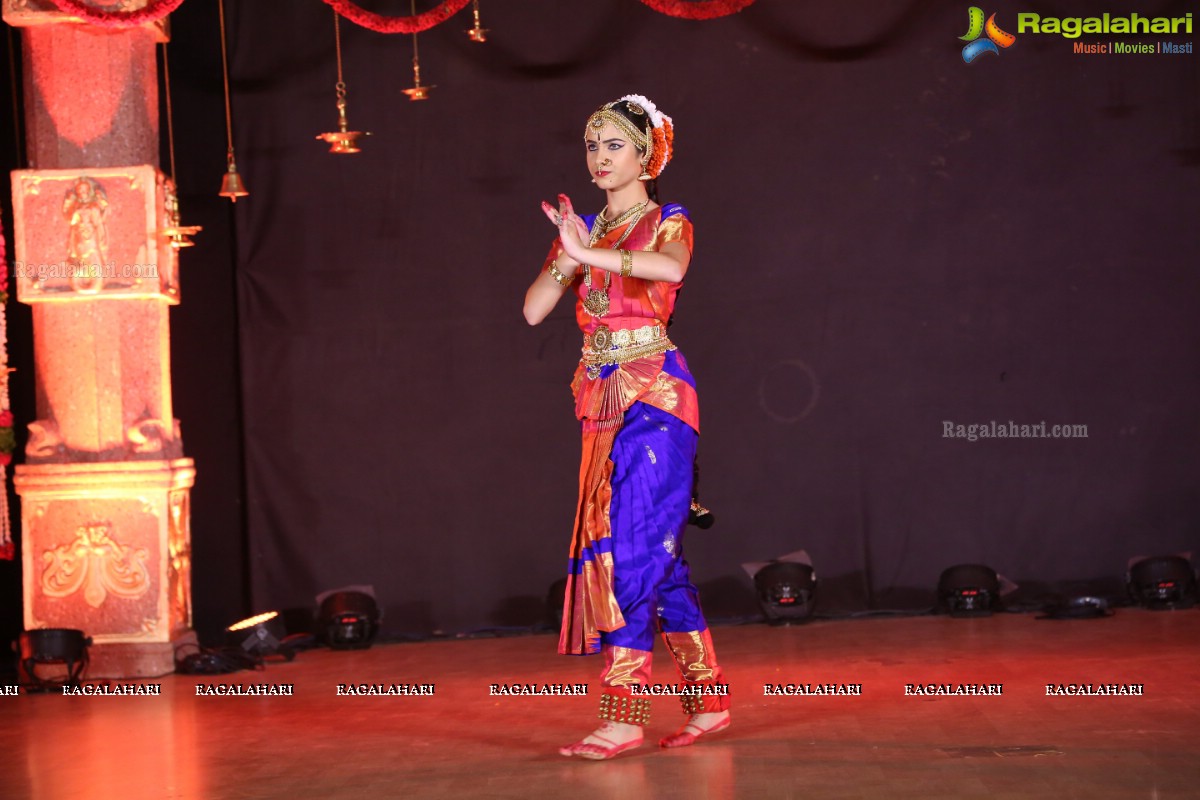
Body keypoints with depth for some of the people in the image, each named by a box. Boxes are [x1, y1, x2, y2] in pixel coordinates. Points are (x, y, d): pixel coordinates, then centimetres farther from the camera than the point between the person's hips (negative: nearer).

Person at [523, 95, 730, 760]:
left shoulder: (668, 223, -1)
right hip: (603, 404, 7)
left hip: (655, 395, -6)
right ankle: (708, 700, 16)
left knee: (635, 545, -12)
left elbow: (671, 267, -27)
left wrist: (591, 253, -27)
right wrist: (572, 253, -9)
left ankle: (623, 715, -12)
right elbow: (534, 308, 4)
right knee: (658, 554, 8)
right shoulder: (581, 230, 16)